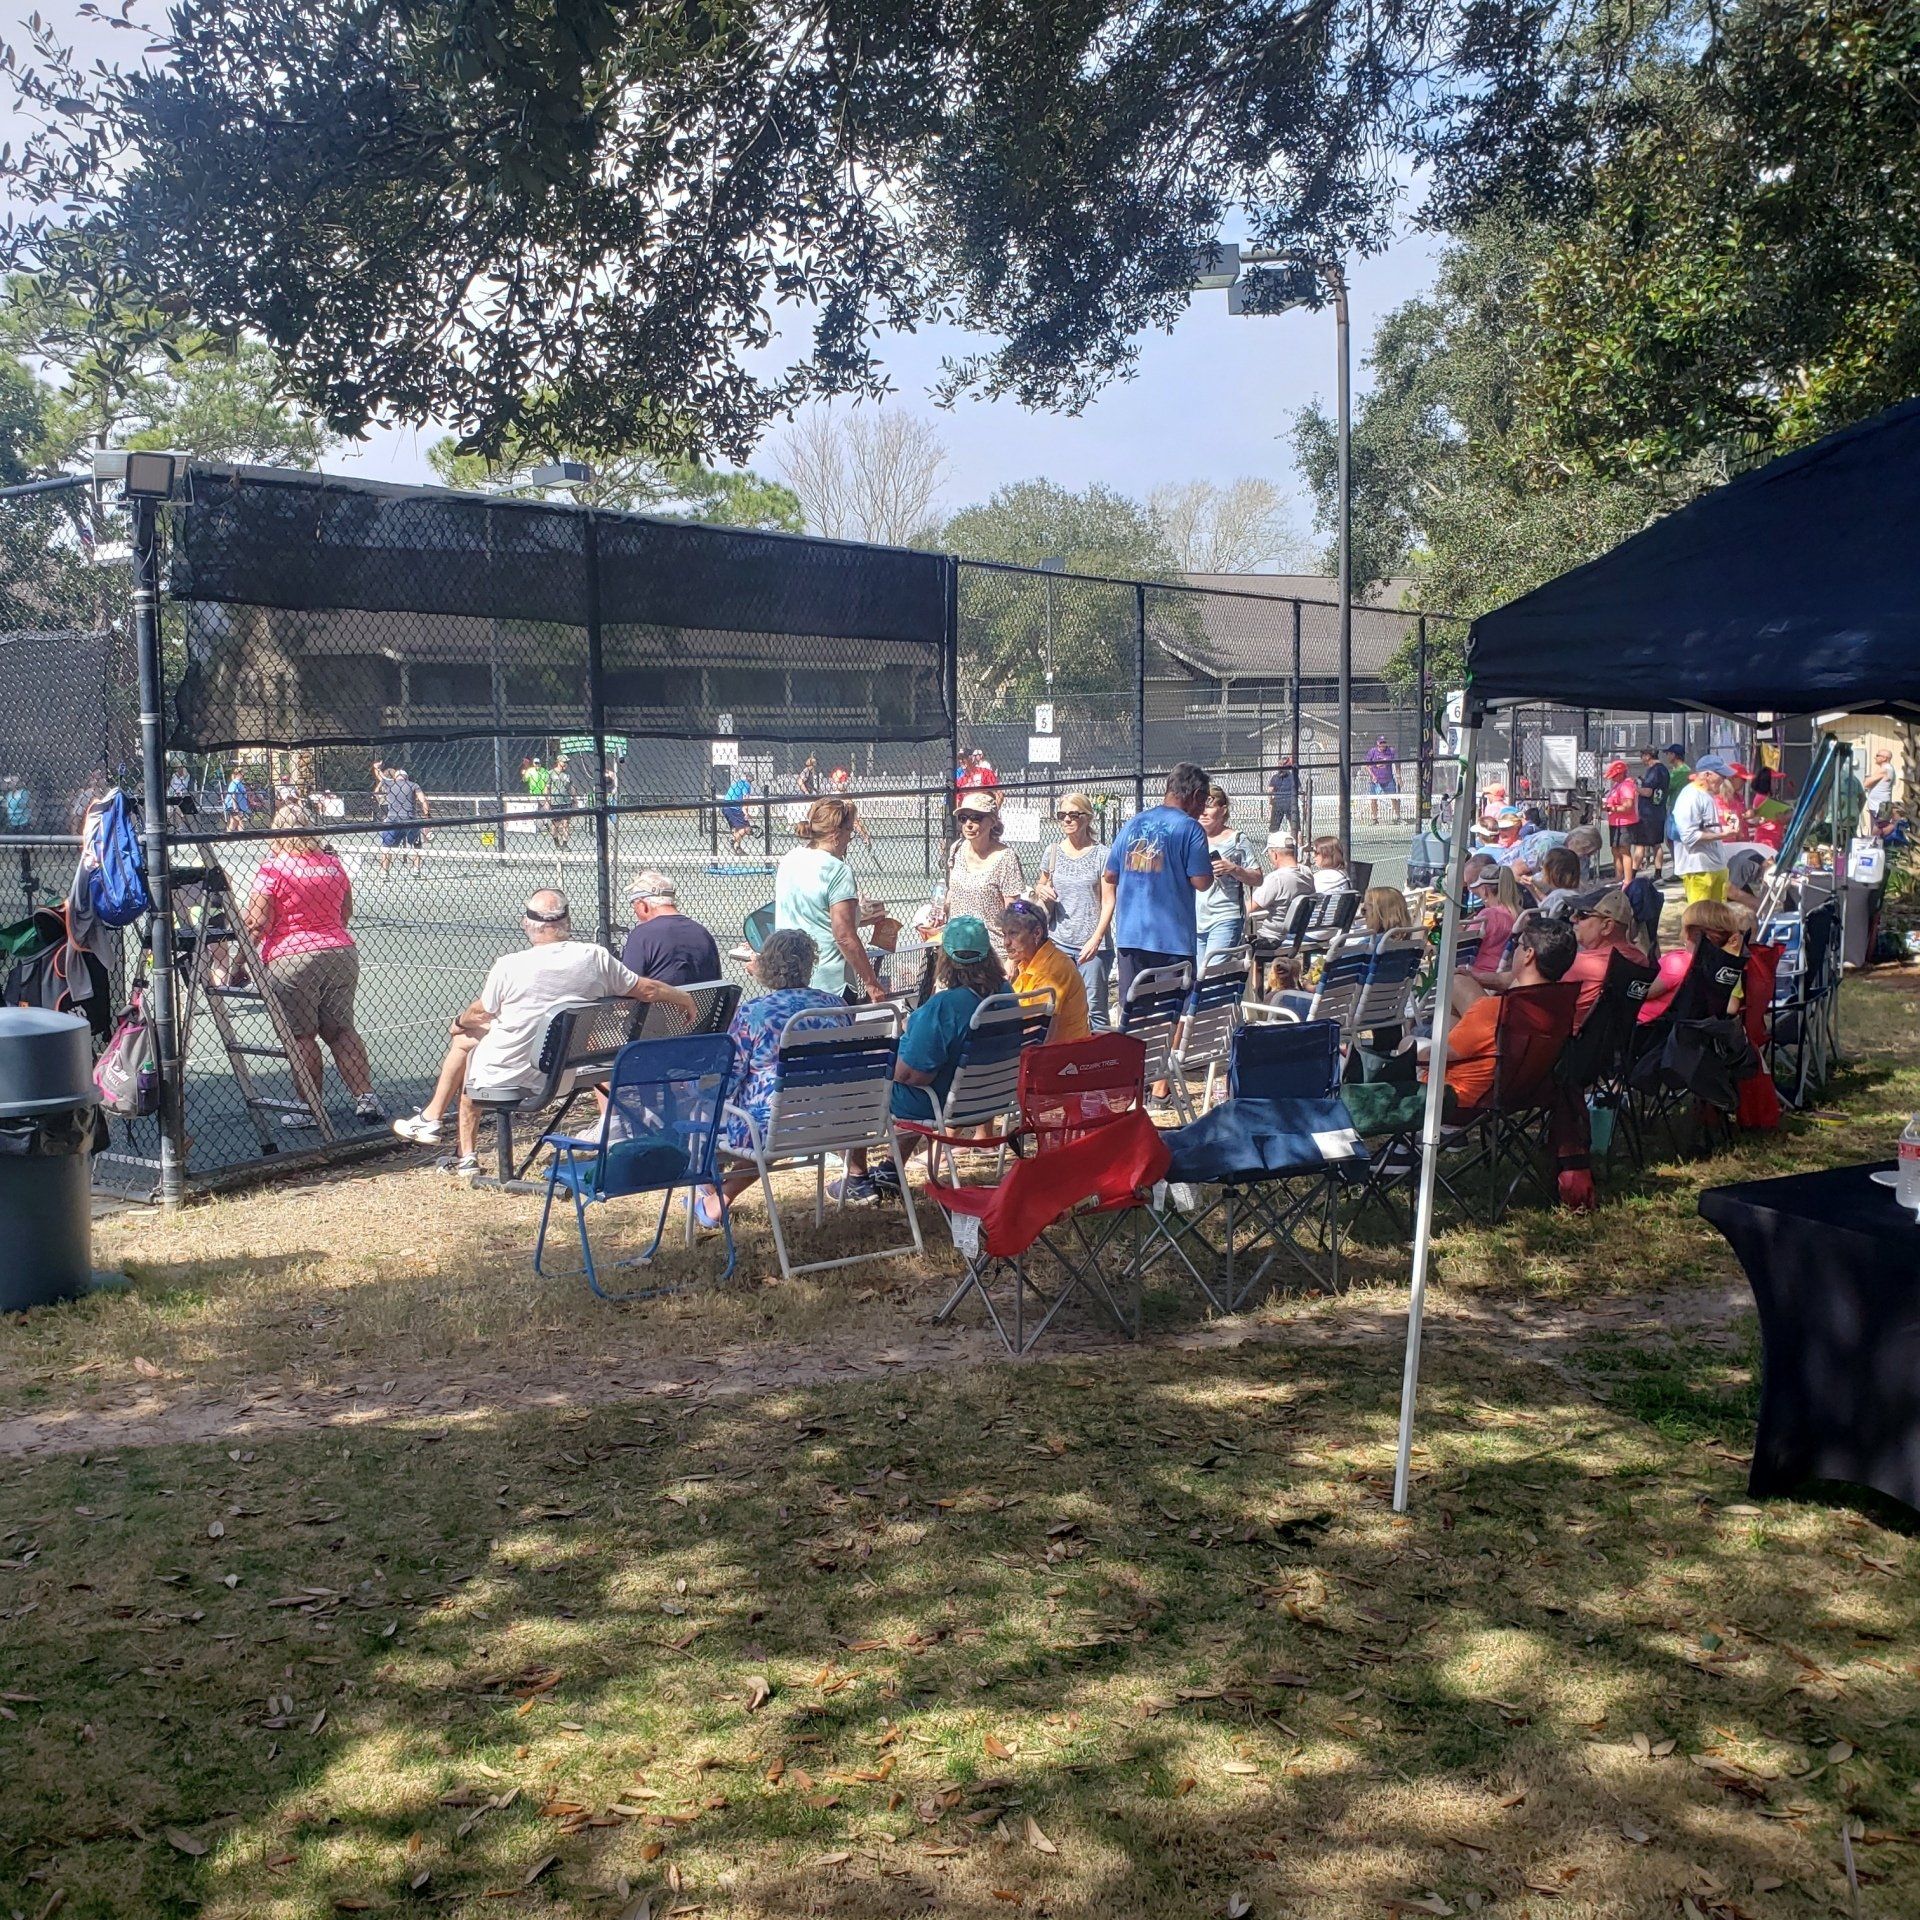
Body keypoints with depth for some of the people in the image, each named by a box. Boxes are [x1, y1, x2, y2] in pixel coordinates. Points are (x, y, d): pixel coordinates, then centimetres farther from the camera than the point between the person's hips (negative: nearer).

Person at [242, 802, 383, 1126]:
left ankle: (311, 1110, 6)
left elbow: (257, 922, -12)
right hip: (342, 953, 5)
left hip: (291, 958, -5)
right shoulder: (333, 863, 8)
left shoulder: (274, 867, -9)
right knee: (341, 1030, 11)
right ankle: (366, 1099, 5)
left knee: (302, 1036, 3)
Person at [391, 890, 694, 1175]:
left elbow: (481, 1013, -2)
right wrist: (685, 999, 18)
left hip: (503, 1076, -5)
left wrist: (459, 1021, 22)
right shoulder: (595, 957, -12)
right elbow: (646, 989, -1)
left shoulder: (509, 965, -19)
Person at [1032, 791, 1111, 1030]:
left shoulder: (1101, 854, -2)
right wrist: (1040, 892, -2)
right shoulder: (1052, 853, 10)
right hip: (1059, 943, 3)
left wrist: (1095, 940, -14)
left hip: (1094, 946, -3)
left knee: (1094, 1009, -5)